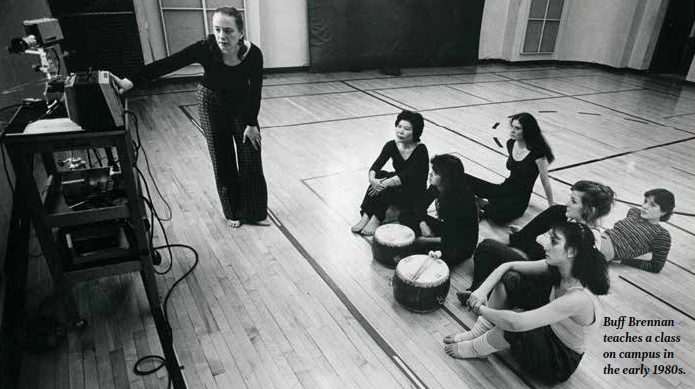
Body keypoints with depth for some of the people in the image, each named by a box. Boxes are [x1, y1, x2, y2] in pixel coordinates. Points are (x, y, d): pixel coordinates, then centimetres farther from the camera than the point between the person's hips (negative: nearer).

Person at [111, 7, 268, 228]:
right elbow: (167, 64, -33)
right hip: (212, 103, 0)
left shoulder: (253, 54, -26)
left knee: (251, 159, 2)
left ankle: (254, 212, 18)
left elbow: (255, 91, -14)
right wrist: (130, 82, -42)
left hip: (242, 103, 1)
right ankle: (233, 212, 21)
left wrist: (251, 124, -11)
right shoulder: (206, 48, -28)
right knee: (222, 160, 5)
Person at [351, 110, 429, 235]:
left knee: (384, 184, -30)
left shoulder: (421, 150, -22)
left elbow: (408, 176, -30)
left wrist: (385, 183, -38)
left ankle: (376, 220, -24)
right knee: (379, 176, -25)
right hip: (399, 186, 5)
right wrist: (372, 179, -38)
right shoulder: (392, 145, -8)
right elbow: (375, 166, -16)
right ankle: (366, 216, -27)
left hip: (416, 193, -5)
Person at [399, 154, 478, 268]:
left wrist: (427, 240, -21)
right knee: (405, 215, -1)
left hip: (462, 245, -7)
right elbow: (421, 207, 3)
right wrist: (423, 225, -15)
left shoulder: (462, 198, -30)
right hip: (443, 228, 7)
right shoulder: (436, 187, -12)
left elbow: (455, 238, -26)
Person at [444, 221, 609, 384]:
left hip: (561, 361, -7)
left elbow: (517, 323, -42)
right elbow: (508, 266, -7)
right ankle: (476, 334, -1)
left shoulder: (579, 298, -36)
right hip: (549, 330, 7)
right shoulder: (558, 267, -13)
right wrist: (481, 291, -20)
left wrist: (481, 309, -27)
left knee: (514, 324, -35)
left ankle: (476, 349, -2)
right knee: (510, 279, -10)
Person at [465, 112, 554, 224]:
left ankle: (485, 207, -9)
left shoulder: (537, 152, -18)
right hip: (505, 189, 5)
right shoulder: (510, 144, 0)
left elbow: (545, 180, -7)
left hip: (520, 199, -5)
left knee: (497, 216, -40)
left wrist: (552, 206, 1)